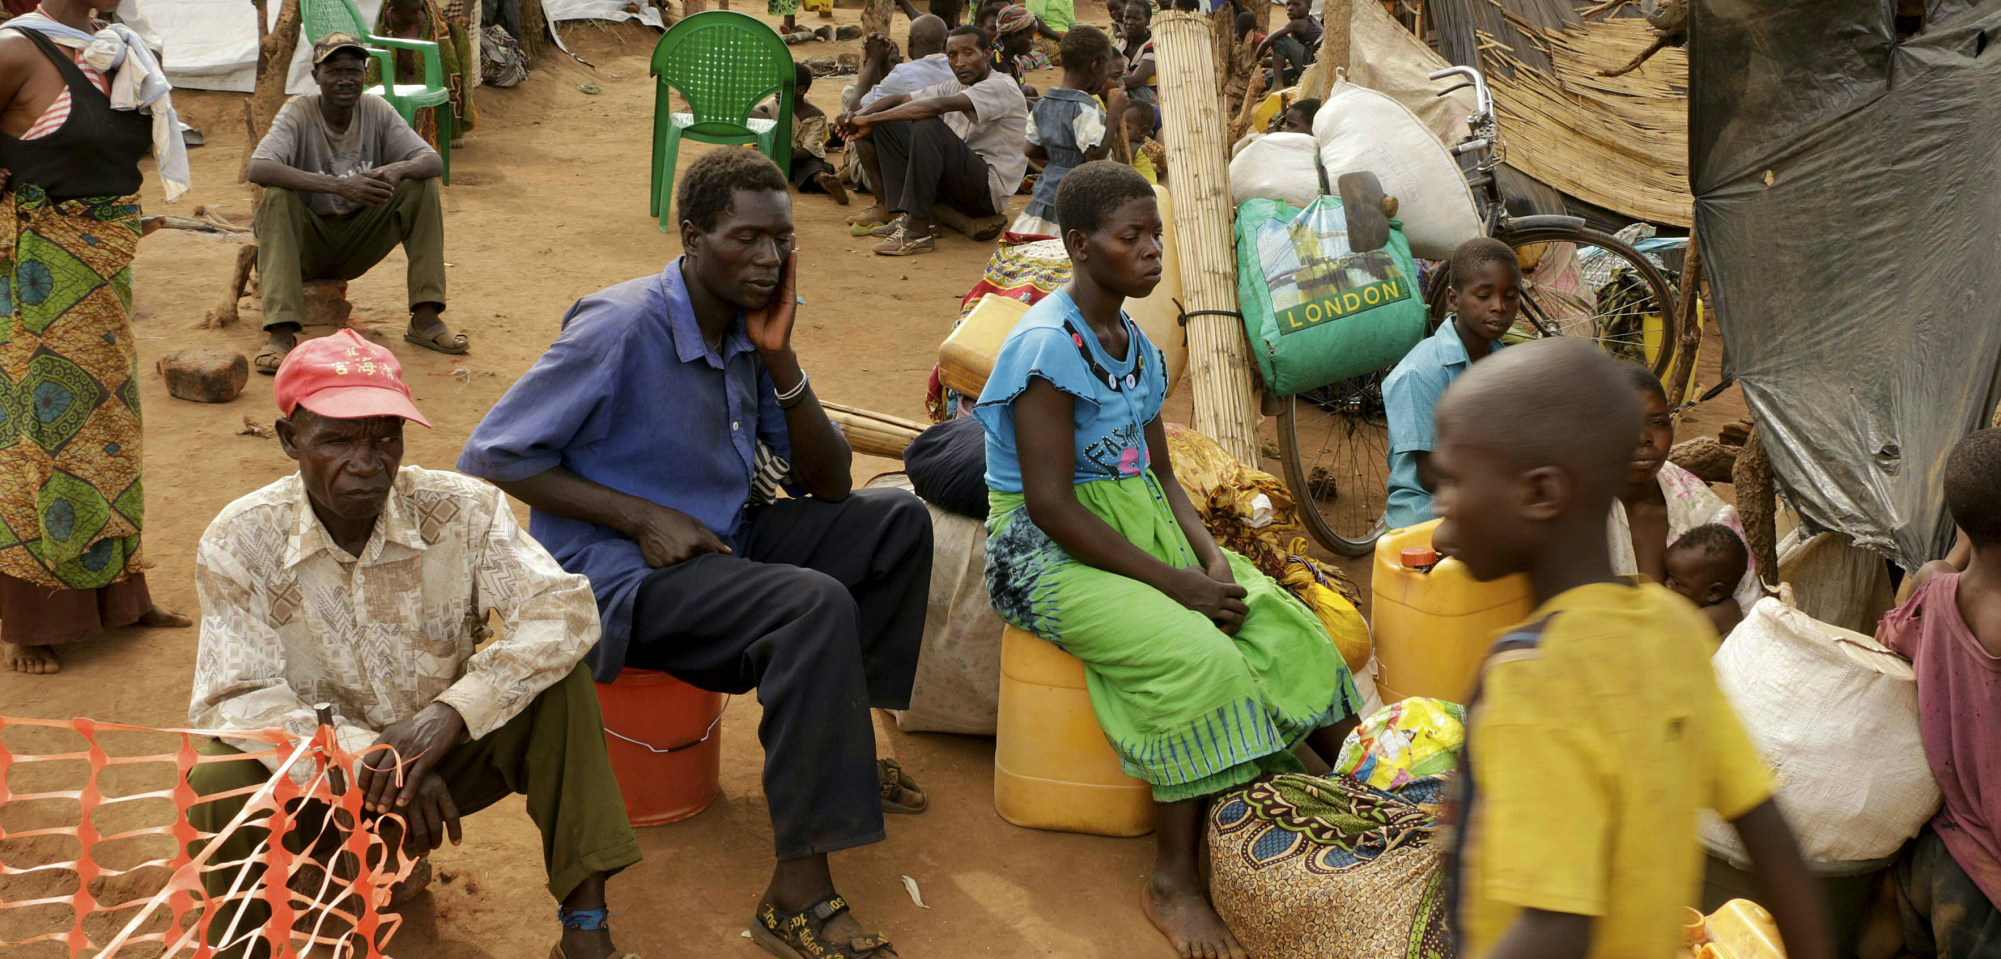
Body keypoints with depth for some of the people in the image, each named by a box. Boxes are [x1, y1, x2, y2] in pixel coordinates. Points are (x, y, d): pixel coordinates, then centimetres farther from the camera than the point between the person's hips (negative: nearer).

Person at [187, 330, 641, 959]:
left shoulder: (459, 511, -14)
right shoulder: (241, 541, -15)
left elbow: (565, 610, -24)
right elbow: (234, 697, -21)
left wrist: (450, 712, -37)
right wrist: (365, 757, -36)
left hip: (439, 762, 1)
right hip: (322, 775, -1)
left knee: (557, 679, -23)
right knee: (219, 783, -32)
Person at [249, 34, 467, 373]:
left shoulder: (377, 110, -5)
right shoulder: (299, 112, -15)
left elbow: (433, 160, -12)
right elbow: (258, 169, -33)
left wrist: (397, 170, -37)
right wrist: (339, 186, -44)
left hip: (359, 244, 3)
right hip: (307, 243, -3)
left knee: (422, 186, -15)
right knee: (277, 197, -32)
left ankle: (425, 319, -18)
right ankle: (281, 332, -39)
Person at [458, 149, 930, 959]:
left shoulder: (749, 326, 4)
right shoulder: (622, 328, -17)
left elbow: (827, 483, 4)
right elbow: (491, 456, -16)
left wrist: (780, 360, -11)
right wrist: (643, 517, -20)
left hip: (723, 541, 8)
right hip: (615, 571, -8)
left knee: (897, 522, 0)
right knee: (815, 606, -31)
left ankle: (834, 746, 14)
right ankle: (798, 894, -29)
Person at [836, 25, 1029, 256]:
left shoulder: (1001, 88, -15)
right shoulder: (956, 86, 13)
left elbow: (939, 105, -29)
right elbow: (901, 99, 9)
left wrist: (871, 119, -29)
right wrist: (859, 116, -13)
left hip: (990, 190, -9)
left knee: (930, 127, -32)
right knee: (885, 125, 4)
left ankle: (918, 231, -32)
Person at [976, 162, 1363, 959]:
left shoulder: (1135, 346, 9)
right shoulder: (1048, 346, -18)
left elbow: (1159, 473, 12)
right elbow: (1051, 505, -22)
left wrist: (1210, 555, -7)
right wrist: (1171, 582, -22)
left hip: (1141, 530, 8)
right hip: (1051, 554, -8)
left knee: (1284, 628, -7)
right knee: (1198, 659, -29)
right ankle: (1174, 879, -19)